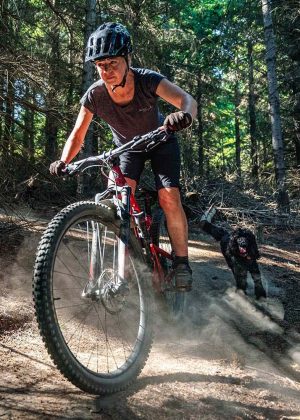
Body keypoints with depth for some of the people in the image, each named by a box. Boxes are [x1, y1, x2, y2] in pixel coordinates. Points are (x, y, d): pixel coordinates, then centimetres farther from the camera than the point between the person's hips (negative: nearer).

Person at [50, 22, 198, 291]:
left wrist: (184, 114, -67)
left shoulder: (147, 80, -32)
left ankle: (182, 262, -6)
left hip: (160, 141, -2)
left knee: (169, 197, -20)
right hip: (127, 147, 2)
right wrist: (64, 162, -34)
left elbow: (188, 100, -43)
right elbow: (78, 135, -16)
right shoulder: (94, 95, -25)